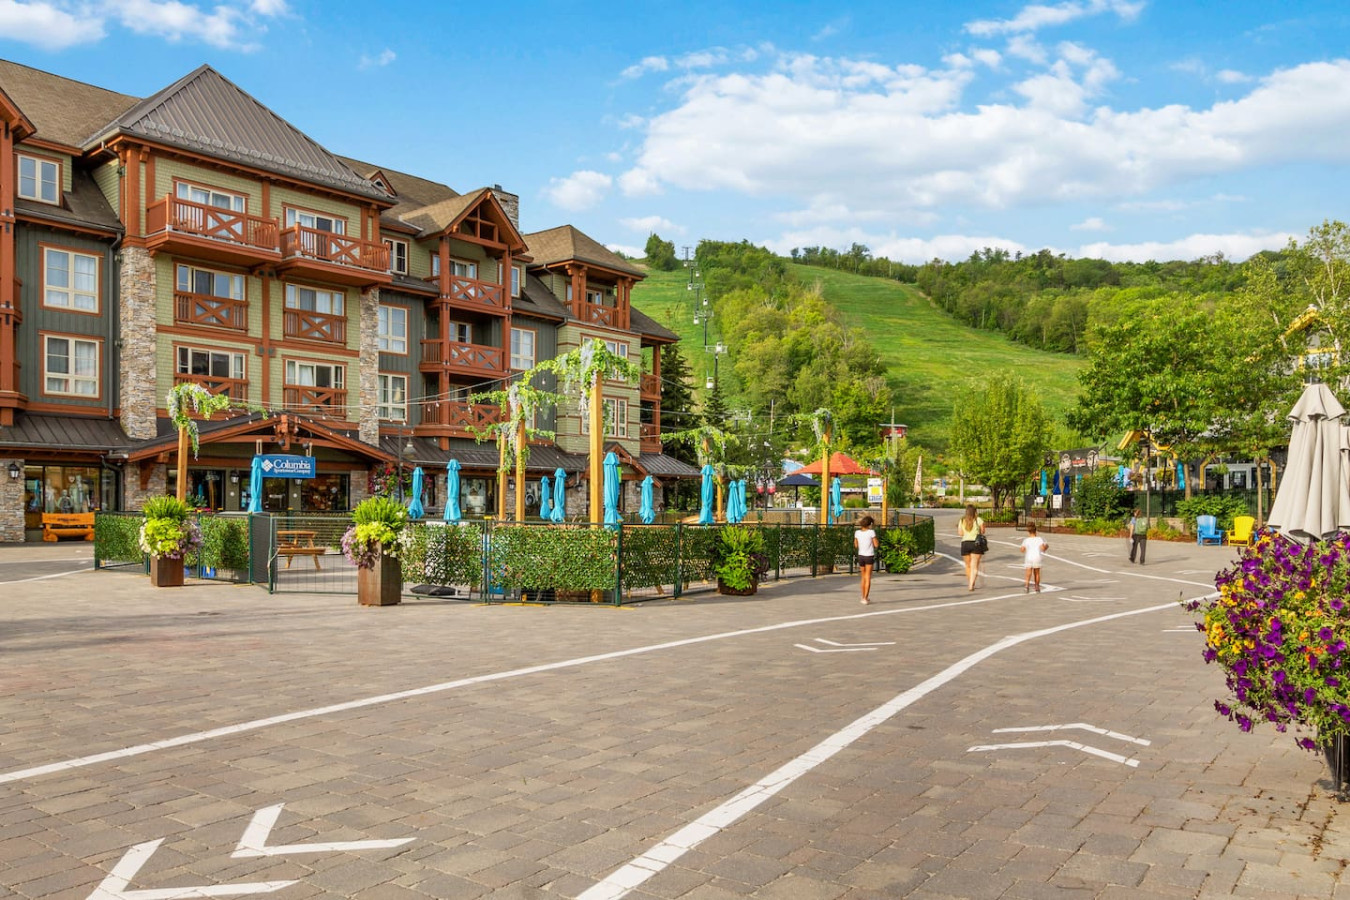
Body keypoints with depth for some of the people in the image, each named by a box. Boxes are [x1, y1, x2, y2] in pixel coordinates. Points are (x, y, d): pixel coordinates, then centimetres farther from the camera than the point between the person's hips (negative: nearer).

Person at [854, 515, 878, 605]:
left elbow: (856, 546, 8)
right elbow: (876, 545, -7)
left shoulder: (857, 533, 0)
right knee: (868, 578, 0)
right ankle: (865, 598, -5)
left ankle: (864, 597, 24)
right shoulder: (871, 532, -11)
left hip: (860, 556, 4)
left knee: (864, 577, 17)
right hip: (869, 556, -4)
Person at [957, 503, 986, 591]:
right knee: (974, 566, -2)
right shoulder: (978, 520, -2)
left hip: (965, 543, 2)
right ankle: (971, 584, -14)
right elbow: (983, 531, -1)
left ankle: (970, 583, 24)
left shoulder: (962, 520, 3)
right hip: (976, 543, -2)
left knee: (968, 565, 16)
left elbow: (960, 533, 0)